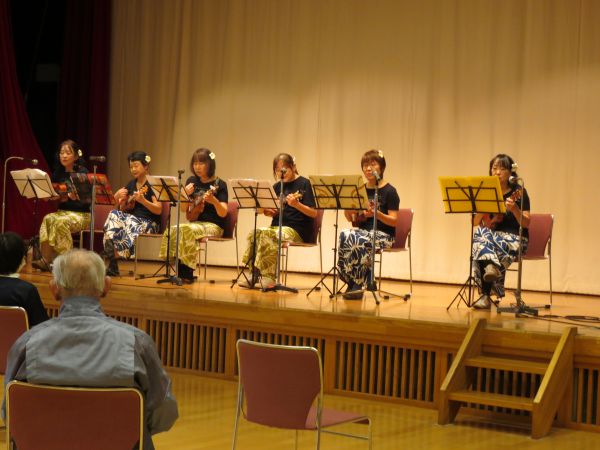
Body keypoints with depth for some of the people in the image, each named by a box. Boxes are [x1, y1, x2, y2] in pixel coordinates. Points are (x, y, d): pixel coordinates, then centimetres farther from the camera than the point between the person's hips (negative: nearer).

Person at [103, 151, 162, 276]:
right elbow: (122, 208, 23)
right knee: (114, 215, -25)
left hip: (148, 222, -7)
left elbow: (158, 210, -13)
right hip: (131, 218, 7)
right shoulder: (131, 184, 17)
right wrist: (117, 198, 0)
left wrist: (143, 200, -28)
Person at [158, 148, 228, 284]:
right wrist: (186, 195, -7)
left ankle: (187, 273, -25)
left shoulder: (219, 184, -4)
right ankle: (179, 270, -19)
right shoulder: (192, 181, 12)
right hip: (194, 222, 5)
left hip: (213, 225, -5)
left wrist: (214, 201, -30)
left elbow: (223, 213, -11)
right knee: (172, 230, -25)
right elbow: (183, 209, 12)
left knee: (187, 230, -33)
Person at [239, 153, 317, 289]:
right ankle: (254, 275, -19)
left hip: (297, 230, -6)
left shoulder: (304, 184, -1)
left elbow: (313, 213, -8)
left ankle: (268, 277, -25)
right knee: (254, 234, -22)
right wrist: (268, 212, -1)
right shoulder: (277, 186, 17)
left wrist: (297, 204, -23)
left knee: (265, 236, -30)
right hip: (277, 226, 6)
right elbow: (269, 211, 23)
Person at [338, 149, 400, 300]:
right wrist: (348, 211, -7)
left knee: (358, 240, -36)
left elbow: (393, 221, -8)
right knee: (344, 235, -30)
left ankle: (356, 284, -20)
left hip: (383, 234, -5)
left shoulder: (389, 191, -2)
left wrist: (376, 213, -24)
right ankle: (366, 280, -21)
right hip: (363, 230, 5)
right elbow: (352, 219, 16)